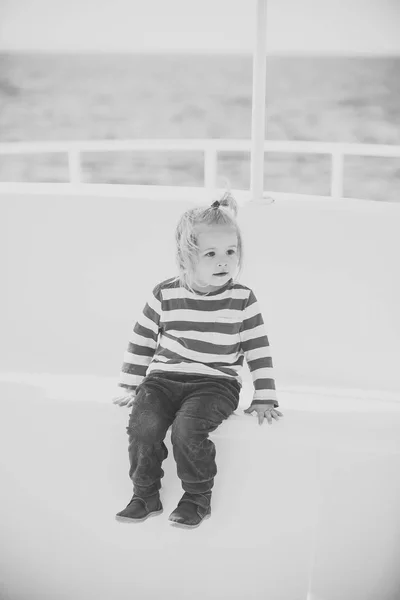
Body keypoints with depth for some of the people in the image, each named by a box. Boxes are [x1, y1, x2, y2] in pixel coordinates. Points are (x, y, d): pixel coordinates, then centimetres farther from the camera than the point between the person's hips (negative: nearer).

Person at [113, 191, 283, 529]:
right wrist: (131, 385, 12)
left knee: (187, 428, -28)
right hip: (163, 378, 2)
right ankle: (146, 496, -2)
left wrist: (265, 398, 2)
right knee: (144, 424, -24)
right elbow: (142, 340, 12)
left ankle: (197, 499, -4)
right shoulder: (165, 295, 2)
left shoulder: (243, 299, 0)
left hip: (216, 383, -2)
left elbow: (259, 349, 5)